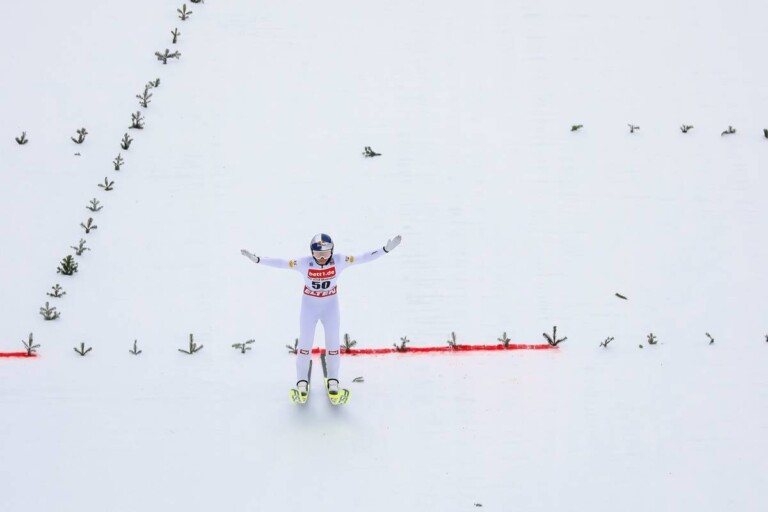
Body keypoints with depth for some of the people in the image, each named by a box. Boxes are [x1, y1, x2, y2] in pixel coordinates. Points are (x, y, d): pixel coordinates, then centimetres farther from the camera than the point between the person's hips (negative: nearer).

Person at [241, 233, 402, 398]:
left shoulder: (339, 261, -20)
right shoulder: (305, 263, -22)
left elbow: (363, 258, -19)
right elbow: (280, 263, -20)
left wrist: (385, 249, -26)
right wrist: (256, 259, -26)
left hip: (330, 306, 1)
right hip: (309, 306, -1)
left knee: (333, 343, 7)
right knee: (305, 342, 5)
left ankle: (333, 380, 25)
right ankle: (302, 381, 20)